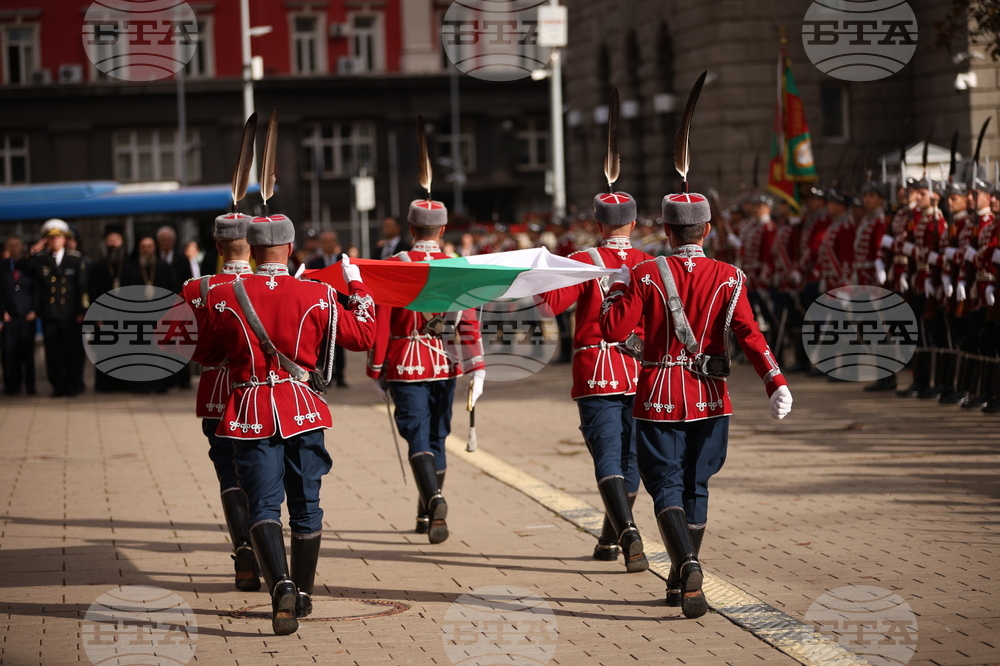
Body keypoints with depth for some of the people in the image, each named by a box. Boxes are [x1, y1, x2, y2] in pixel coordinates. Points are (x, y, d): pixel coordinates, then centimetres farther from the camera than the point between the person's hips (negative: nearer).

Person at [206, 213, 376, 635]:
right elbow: (362, 335, 7)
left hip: (251, 413, -1)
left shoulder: (224, 297, -5)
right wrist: (357, 287, 21)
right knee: (305, 505, 13)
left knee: (263, 505, -2)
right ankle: (302, 595, 23)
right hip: (303, 410, 1)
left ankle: (281, 585, -24)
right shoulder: (317, 296, -4)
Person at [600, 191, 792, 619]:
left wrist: (618, 288, 8)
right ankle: (680, 583, 23)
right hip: (710, 400, 2)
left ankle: (688, 565, -26)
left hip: (659, 399, -2)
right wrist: (776, 383, -19)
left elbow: (612, 330, -9)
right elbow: (749, 334, -14)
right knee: (695, 487, 15)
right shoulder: (727, 278, -4)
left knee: (666, 486, 0)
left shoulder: (646, 275, -7)